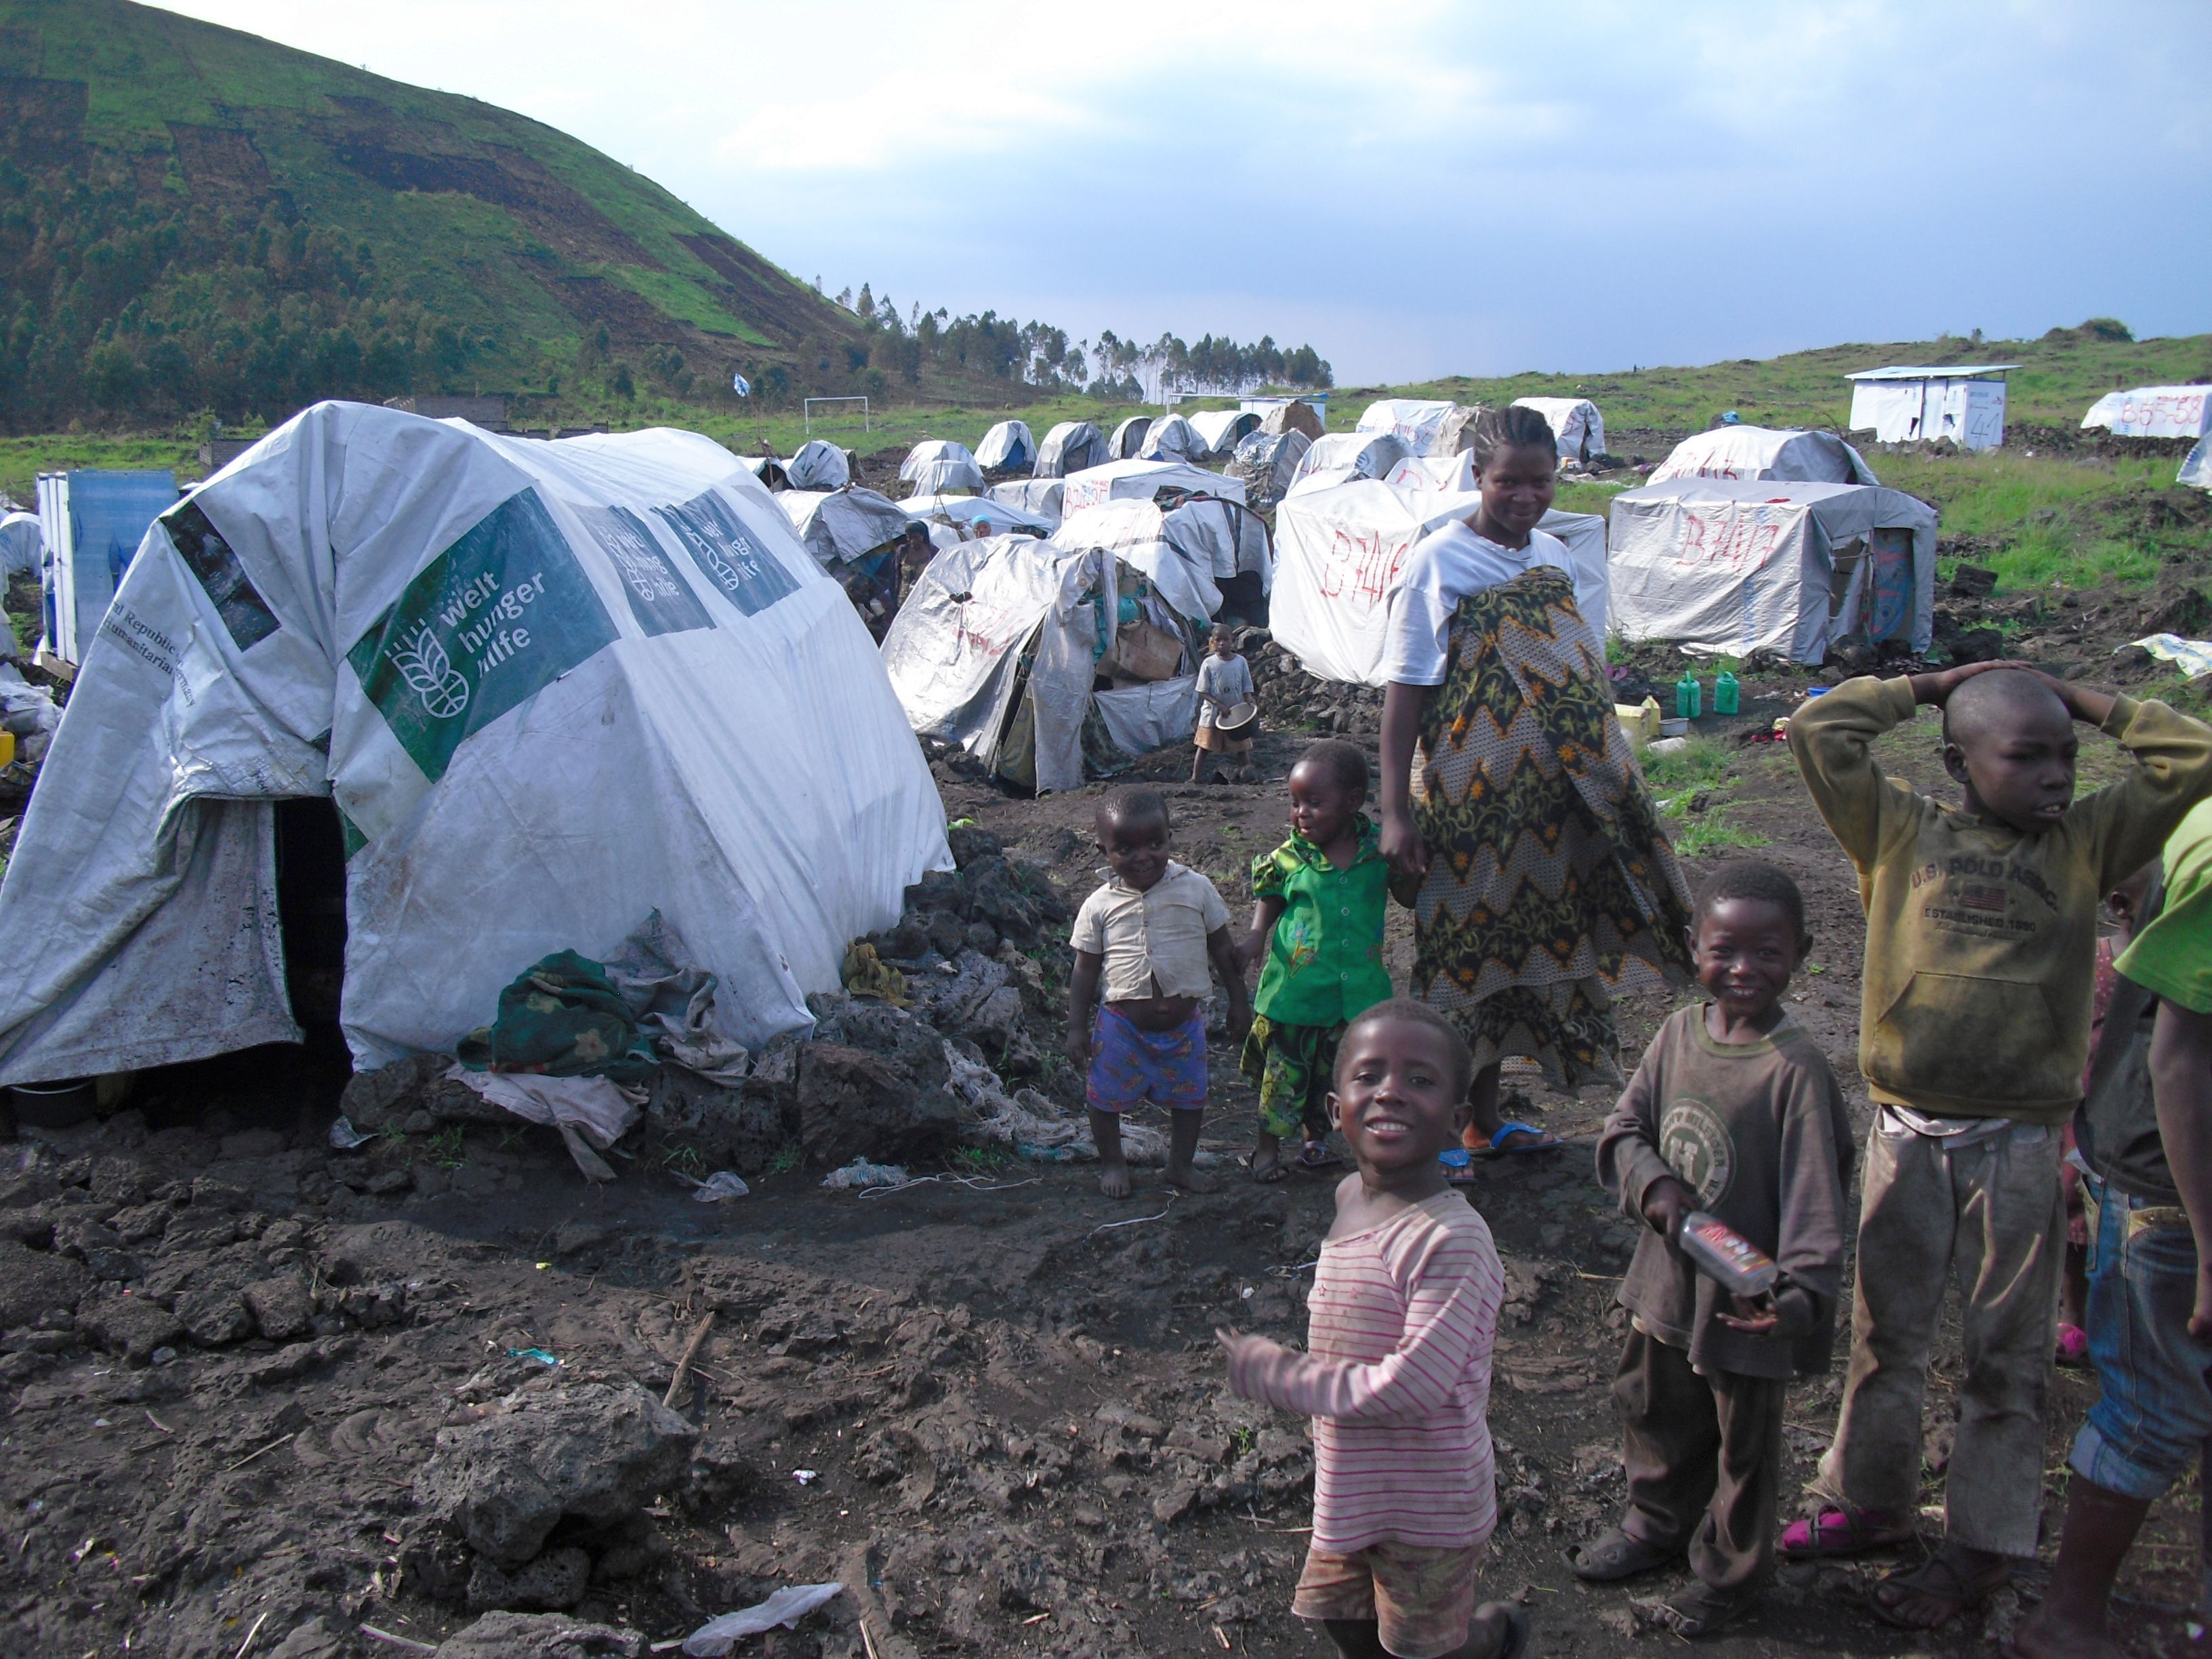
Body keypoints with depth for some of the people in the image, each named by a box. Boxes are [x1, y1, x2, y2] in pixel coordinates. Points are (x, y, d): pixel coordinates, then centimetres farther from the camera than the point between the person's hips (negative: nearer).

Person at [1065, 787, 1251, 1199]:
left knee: (1189, 1098, 15)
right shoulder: (1100, 906, -8)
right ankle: (1112, 1162, 33)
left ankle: (1181, 1165, 35)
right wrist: (1077, 1028, -2)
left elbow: (1223, 949, 4)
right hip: (1121, 1024, -1)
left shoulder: (1195, 888, -6)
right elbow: (1085, 971, -1)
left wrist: (1238, 1002, 6)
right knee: (1106, 1098, 10)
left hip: (1184, 1024, 1)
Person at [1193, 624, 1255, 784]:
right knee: (1204, 746, 3)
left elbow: (1246, 689, 4)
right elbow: (1203, 692, -8)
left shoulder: (1241, 662, -1)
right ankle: (1196, 777, 9)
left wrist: (1249, 701, -16)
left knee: (1241, 746, 10)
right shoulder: (1209, 664, -8)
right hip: (1212, 713, -2)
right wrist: (1219, 704, -20)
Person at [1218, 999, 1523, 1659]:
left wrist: (1276, 1374, -22)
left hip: (1426, 1506, -7)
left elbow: (1409, 1389, -32)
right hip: (1353, 1484, 7)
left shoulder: (1451, 1240, -31)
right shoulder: (1350, 1197, -5)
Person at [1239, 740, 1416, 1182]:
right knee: (1285, 1070, 9)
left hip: (1358, 991, 2)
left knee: (1336, 1071, 15)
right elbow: (1270, 898, 8)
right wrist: (1257, 935, -8)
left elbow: (1411, 896, 6)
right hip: (1296, 991, -1)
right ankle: (1267, 1142, 28)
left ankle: (1314, 1136, 36)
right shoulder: (1289, 857, -9)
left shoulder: (1378, 849, -6)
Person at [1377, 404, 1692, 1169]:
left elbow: (1580, 681, 16)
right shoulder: (1438, 560, -10)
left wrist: (1602, 776, 15)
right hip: (1468, 797, -6)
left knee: (1518, 945, 14)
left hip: (1546, 800, 7)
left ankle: (1484, 1118, 29)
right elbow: (1403, 691, -13)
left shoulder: (1555, 557, 9)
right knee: (1460, 943, -1)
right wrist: (1395, 810, -18)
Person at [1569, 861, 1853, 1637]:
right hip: (1668, 1275, 6)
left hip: (1745, 1294, -6)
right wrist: (1654, 1185, -16)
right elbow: (1623, 1130, 4)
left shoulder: (1795, 1068, -21)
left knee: (1743, 1441, 15)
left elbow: (1813, 1191, -24)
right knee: (1653, 1406, 25)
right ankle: (1658, 1522, 51)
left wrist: (1802, 1289, -36)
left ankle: (1731, 1572, 38)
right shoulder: (1678, 1033, -3)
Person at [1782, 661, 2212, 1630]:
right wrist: (1931, 686, 2)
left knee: (2007, 1354, 10)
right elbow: (1818, 731, -6)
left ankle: (1983, 1545, 24)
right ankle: (1870, 1503, 32)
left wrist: (2087, 703, 5)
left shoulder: (2084, 844, 4)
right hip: (1908, 1133, 0)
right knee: (1885, 1334, 14)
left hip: (2021, 1140, 0)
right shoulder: (1902, 834, 0)